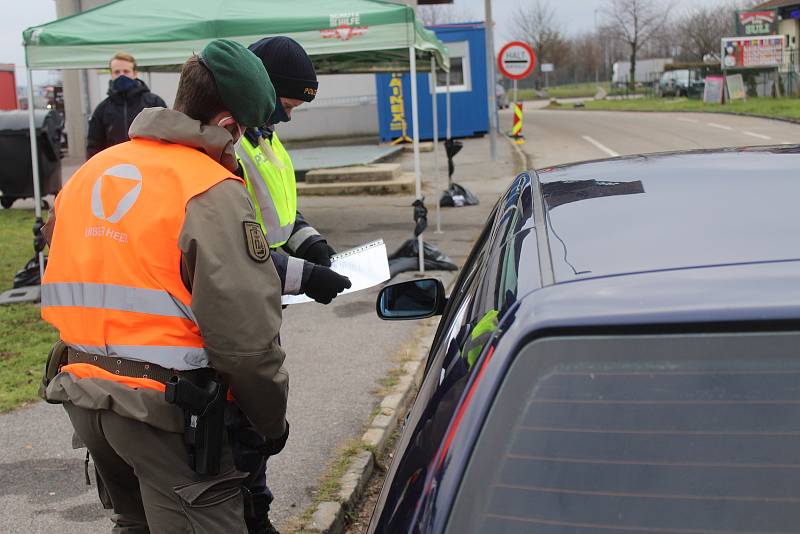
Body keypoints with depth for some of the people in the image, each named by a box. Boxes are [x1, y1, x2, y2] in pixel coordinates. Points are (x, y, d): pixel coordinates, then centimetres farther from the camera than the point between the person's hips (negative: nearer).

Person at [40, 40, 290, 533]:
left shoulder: (86, 176, 10)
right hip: (166, 406, -8)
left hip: (80, 394, 8)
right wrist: (273, 421, -5)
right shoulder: (213, 193, -14)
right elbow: (247, 336, -19)